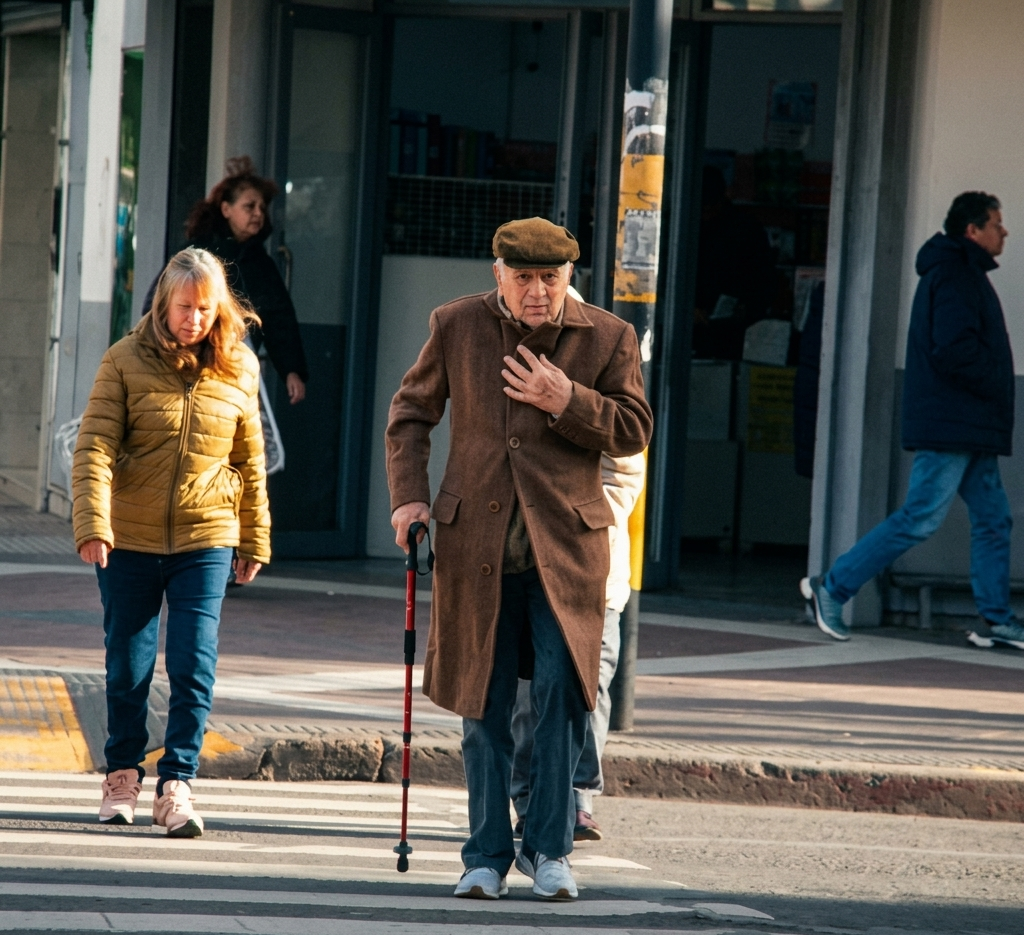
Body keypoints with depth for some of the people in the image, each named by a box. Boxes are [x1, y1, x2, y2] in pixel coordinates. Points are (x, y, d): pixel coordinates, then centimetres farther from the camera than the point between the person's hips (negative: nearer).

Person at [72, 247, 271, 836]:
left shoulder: (239, 369, 3)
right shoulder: (126, 362, -5)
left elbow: (250, 462, 10)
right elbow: (95, 446, -10)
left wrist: (255, 542, 13)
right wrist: (93, 524, -22)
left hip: (206, 541, 1)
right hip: (131, 539, -1)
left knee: (195, 667, -8)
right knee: (128, 665, 9)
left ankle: (177, 785, -3)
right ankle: (123, 774, 26)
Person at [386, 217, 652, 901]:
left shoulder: (609, 338, 0)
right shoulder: (458, 326, 4)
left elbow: (634, 432, 0)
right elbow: (411, 413, 16)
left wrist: (567, 401, -15)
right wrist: (409, 496, 4)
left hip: (565, 543, -1)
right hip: (477, 541, 1)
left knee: (562, 691, -8)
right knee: (483, 704, 5)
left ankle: (549, 849, 4)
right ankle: (488, 854, 14)